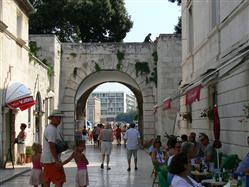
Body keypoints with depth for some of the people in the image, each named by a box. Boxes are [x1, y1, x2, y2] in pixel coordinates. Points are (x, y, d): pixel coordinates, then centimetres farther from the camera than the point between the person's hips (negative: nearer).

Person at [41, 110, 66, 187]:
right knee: (60, 180, -10)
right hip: (52, 159, -10)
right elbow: (52, 146, -24)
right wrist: (57, 161, -27)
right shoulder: (52, 129, -16)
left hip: (46, 159, 10)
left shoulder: (49, 128, 17)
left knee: (47, 180, 10)